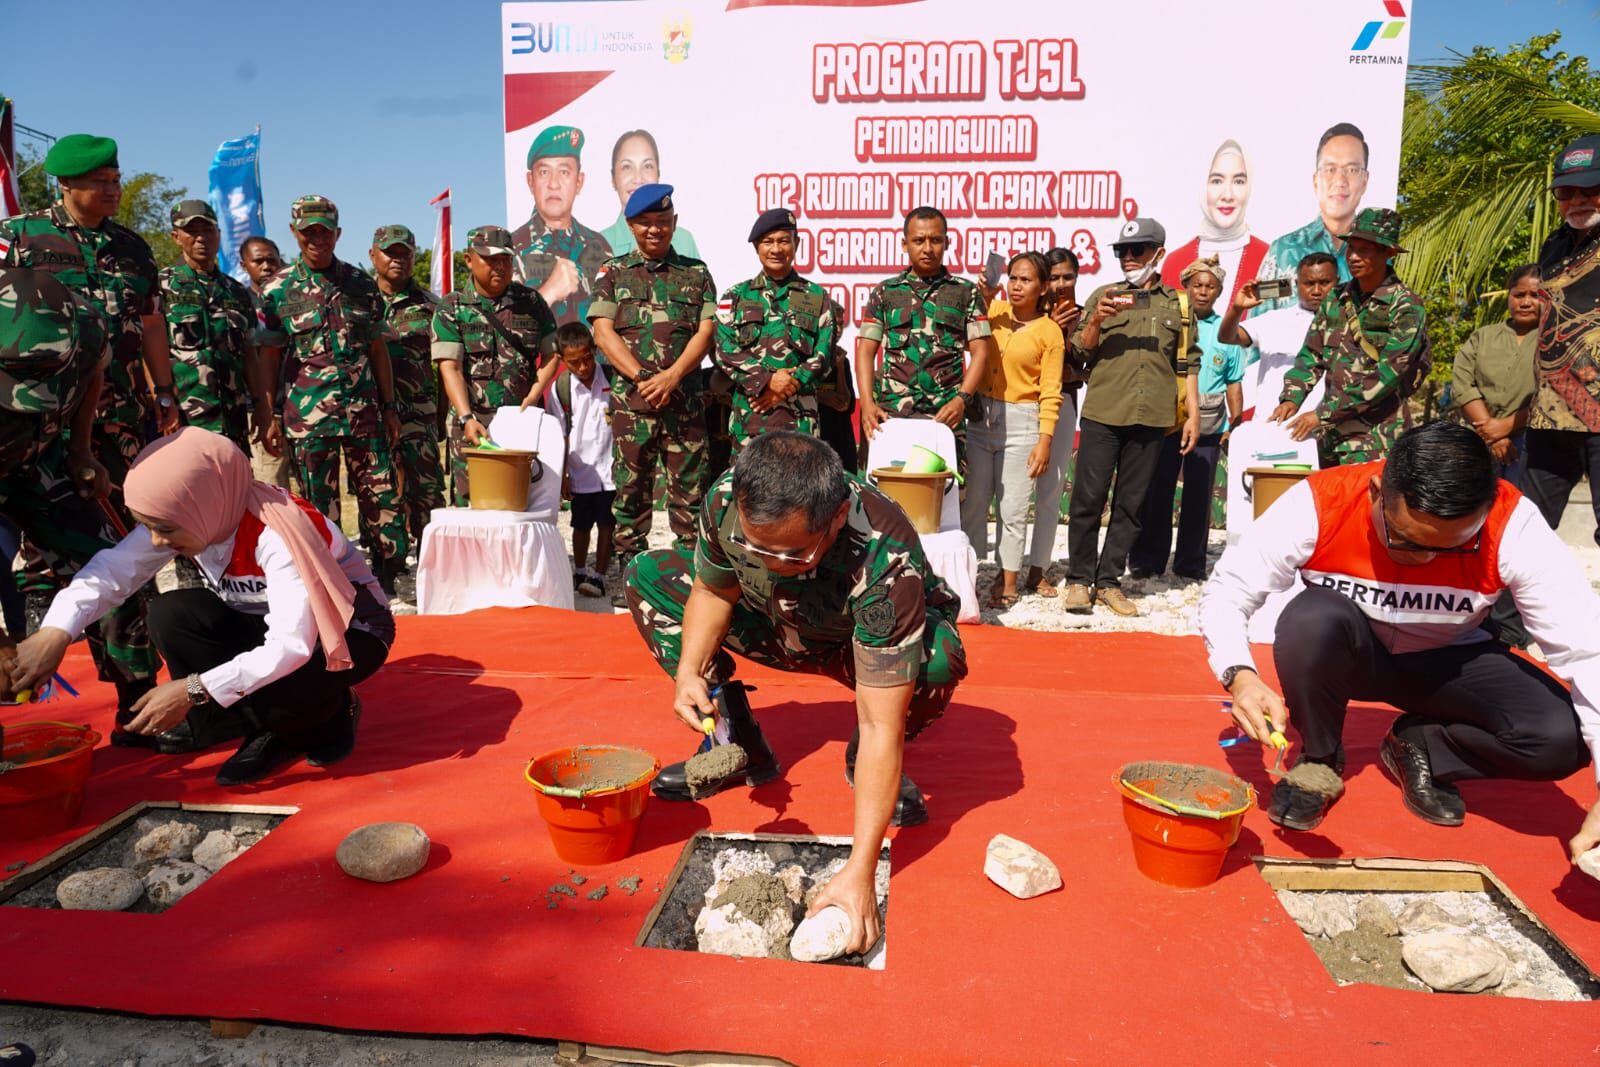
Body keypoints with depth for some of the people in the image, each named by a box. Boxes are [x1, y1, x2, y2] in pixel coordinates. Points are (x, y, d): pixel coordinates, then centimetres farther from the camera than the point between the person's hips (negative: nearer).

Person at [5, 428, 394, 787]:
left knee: (276, 693, -36)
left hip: (350, 626, -7)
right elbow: (111, 570, -18)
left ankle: (330, 718, 1)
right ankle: (271, 725, -4)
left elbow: (292, 647, -39)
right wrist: (54, 633, -34)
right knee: (171, 615, -16)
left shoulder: (277, 534, -34)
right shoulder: (187, 516, -13)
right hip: (269, 618, 7)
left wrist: (194, 691, -39)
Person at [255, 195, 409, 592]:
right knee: (319, 505, 4)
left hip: (364, 410, 2)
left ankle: (387, 575, 13)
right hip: (308, 414, -2)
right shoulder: (277, 289, 3)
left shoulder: (361, 284, 8)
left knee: (381, 495, 2)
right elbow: (268, 357, 3)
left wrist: (389, 407, 8)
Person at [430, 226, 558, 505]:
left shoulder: (531, 301, 10)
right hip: (474, 422, -1)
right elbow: (450, 368, -6)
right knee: (470, 501, -3)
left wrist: (533, 397, -4)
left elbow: (552, 353, 12)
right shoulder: (451, 309, 3)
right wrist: (467, 419, -19)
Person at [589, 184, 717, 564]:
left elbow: (705, 333, 2)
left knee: (690, 486, 0)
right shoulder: (614, 273, 11)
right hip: (630, 400, 0)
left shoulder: (697, 274, 12)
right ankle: (630, 569, 12)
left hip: (685, 400, 0)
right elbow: (603, 332, 1)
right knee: (631, 486, 4)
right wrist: (642, 377, -12)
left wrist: (671, 377, -13)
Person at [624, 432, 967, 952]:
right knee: (647, 575, -8)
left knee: (939, 659, -38)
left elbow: (882, 725, -42)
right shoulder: (726, 502, -30)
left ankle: (862, 758, -3)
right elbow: (713, 590, -7)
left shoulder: (885, 562, -42)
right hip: (779, 631, 4)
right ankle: (738, 745, 1)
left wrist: (860, 870, -45)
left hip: (870, 641, -4)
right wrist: (689, 670, -25)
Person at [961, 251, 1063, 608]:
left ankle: (1007, 582, 14)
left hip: (1020, 422, -3)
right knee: (972, 501, 4)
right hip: (980, 417, 3)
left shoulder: (1050, 331, -3)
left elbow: (1050, 392, -5)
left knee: (1012, 508, 2)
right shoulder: (993, 311, 5)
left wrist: (1044, 441, -12)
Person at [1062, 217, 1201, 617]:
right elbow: (1080, 355, 5)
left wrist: (1193, 414, 6)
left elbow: (1188, 365, 13)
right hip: (1102, 415, -1)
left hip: (1152, 419, 1)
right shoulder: (1103, 296, 9)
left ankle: (1109, 581, 13)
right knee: (1088, 498, -3)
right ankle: (1079, 580, 6)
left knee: (1130, 505, 5)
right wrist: (1096, 321, -12)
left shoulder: (1179, 304, 12)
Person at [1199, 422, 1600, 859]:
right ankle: (1319, 760, -8)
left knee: (1562, 737, -25)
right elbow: (1225, 592, -25)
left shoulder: (1513, 526, -28)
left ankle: (1420, 749, 5)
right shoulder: (1318, 504, -30)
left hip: (1445, 662, 1)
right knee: (1311, 618, -36)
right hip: (1343, 654, -1)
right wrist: (1239, 675, -46)